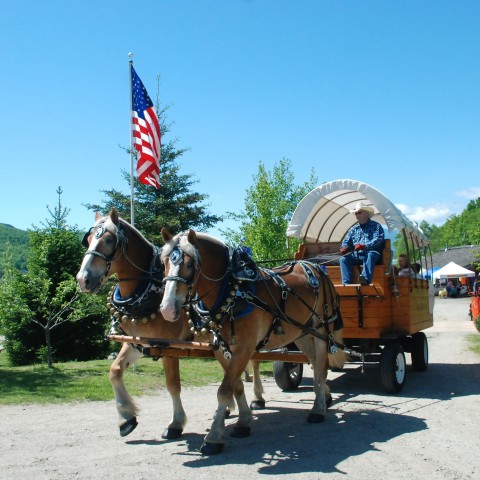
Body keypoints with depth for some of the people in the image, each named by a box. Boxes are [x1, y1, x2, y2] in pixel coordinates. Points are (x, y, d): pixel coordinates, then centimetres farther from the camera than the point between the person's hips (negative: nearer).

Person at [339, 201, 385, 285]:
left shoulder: (376, 226, 8)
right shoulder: (354, 229, 23)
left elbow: (378, 240, -8)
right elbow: (346, 241, 21)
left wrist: (365, 246, -25)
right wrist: (344, 247, -5)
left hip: (372, 254, -4)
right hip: (356, 255, 5)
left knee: (370, 255, -39)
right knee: (344, 259, -23)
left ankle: (365, 279, -61)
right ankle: (347, 283, -37)